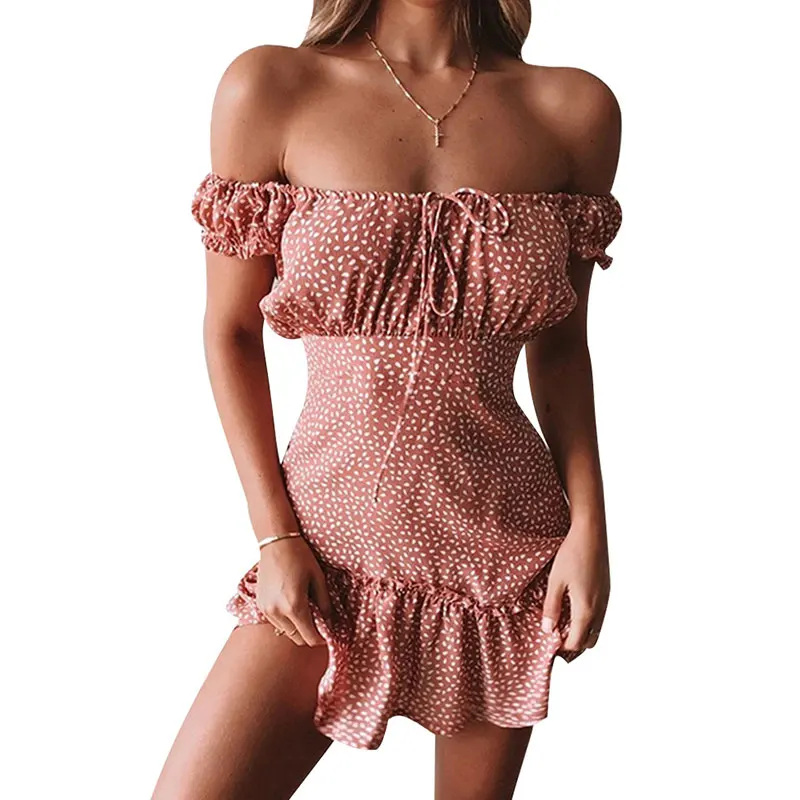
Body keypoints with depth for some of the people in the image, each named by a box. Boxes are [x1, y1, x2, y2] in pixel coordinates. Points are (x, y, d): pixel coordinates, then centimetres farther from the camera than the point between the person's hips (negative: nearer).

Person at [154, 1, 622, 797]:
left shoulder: (576, 110, 0)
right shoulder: (269, 89, -6)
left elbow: (558, 345, 7)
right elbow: (230, 330, 0)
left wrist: (588, 525, -1)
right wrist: (274, 534, -6)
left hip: (507, 547, 2)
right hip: (329, 553, -1)